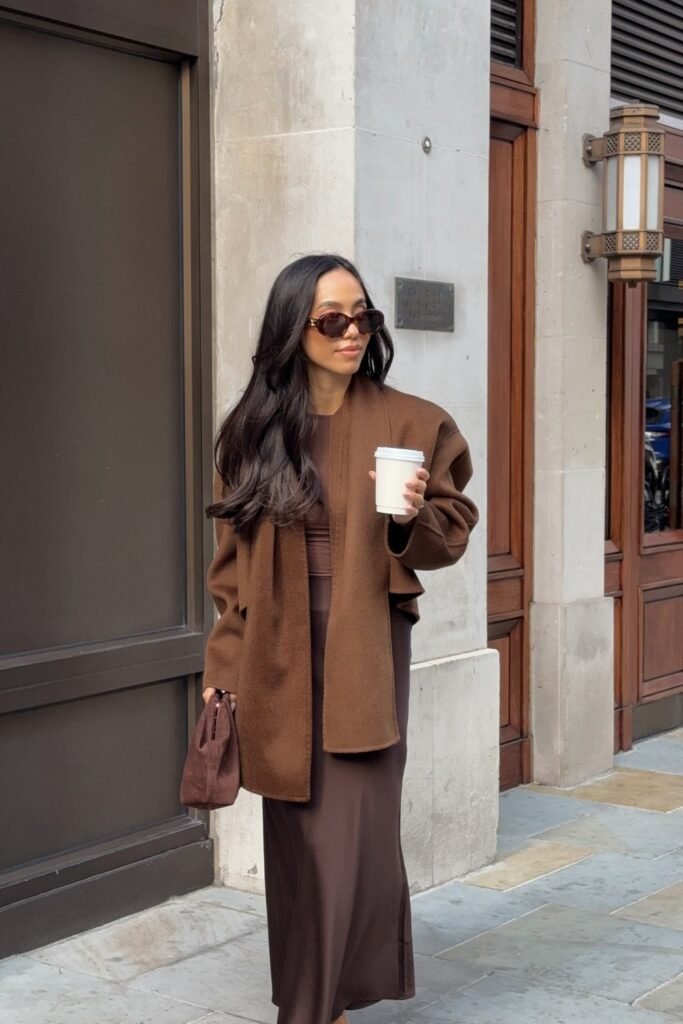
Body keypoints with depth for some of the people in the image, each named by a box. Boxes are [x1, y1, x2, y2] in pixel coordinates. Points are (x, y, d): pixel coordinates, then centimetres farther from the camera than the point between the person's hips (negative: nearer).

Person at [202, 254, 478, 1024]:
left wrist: (413, 518, -17)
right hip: (277, 662, 2)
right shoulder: (251, 428, 5)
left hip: (366, 657, -2)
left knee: (351, 841, -4)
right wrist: (224, 669, 4)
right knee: (295, 843, 8)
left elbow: (453, 531, 6)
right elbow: (231, 564, 8)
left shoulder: (412, 423, -1)